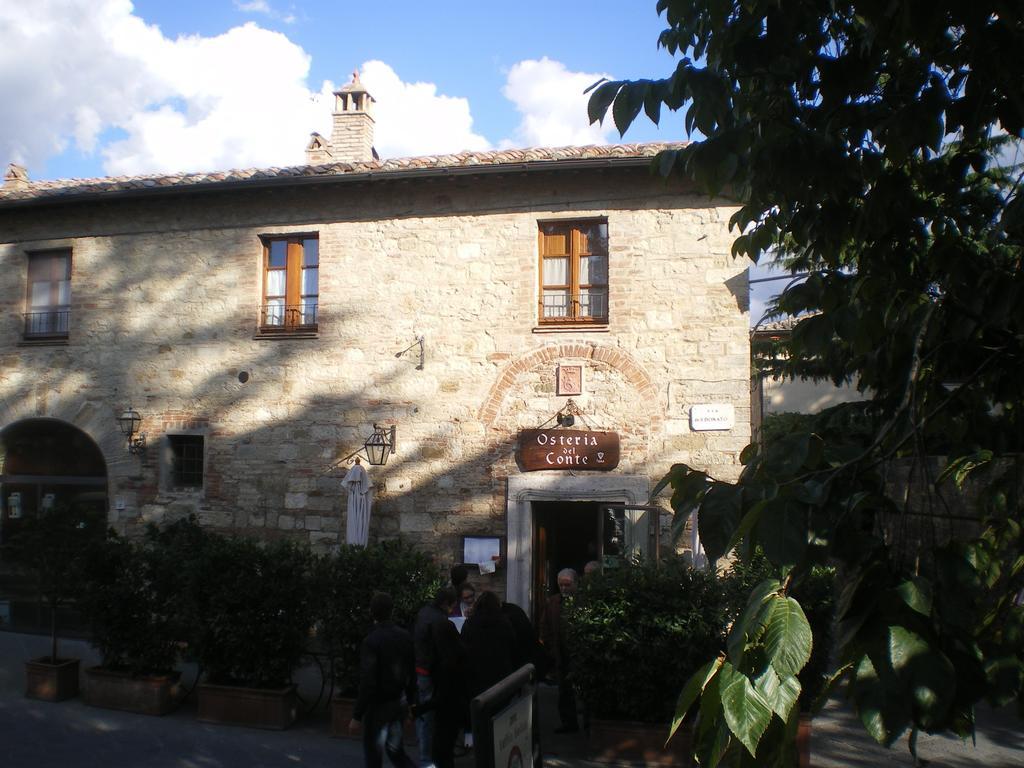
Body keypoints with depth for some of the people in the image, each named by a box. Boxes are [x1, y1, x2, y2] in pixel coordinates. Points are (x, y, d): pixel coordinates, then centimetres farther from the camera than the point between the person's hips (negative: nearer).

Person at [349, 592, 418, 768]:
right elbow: (412, 673, 7)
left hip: (379, 705, -6)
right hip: (399, 702, 6)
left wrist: (357, 716, -15)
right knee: (395, 750, 20)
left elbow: (367, 683, -22)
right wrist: (408, 700, 18)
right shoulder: (404, 636, -1)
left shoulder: (371, 641, -20)